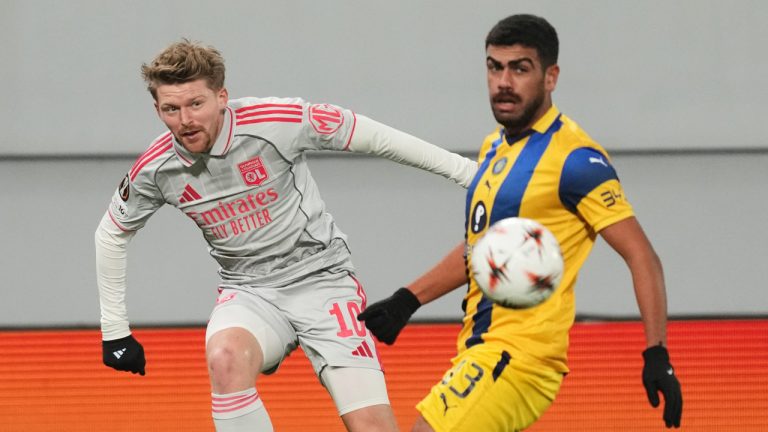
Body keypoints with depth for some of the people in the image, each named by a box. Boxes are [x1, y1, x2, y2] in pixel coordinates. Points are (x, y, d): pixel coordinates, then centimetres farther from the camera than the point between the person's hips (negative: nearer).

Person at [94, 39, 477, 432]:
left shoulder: (276, 121, -18)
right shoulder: (155, 169, -7)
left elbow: (371, 136, -7)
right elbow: (112, 234, 11)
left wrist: (462, 169, -2)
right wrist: (114, 330, 12)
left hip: (322, 279, -2)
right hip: (250, 292, 2)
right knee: (224, 357, -34)